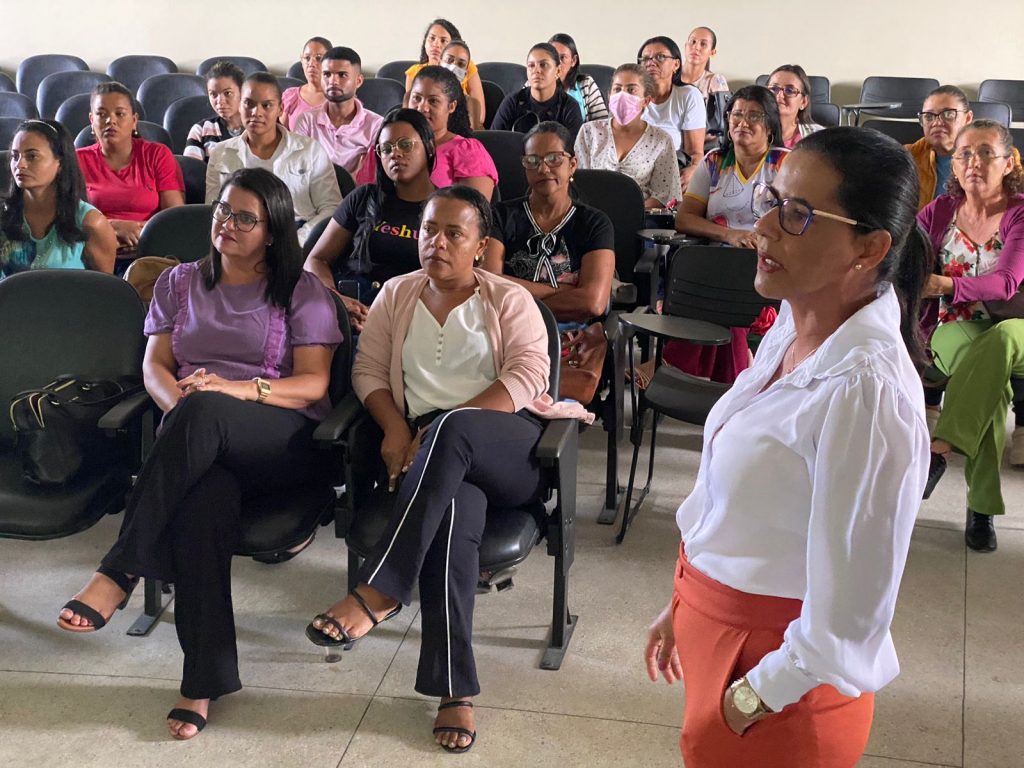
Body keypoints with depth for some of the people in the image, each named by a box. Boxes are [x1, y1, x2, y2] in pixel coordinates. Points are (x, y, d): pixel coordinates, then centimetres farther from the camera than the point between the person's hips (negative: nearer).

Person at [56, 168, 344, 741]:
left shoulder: (301, 291, 10)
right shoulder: (180, 283, 22)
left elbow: (314, 384, -1)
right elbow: (155, 366, 14)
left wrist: (233, 390, -18)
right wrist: (178, 400, -11)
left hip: (284, 442, -2)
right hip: (202, 445, 2)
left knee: (203, 413, -38)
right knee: (202, 499, -37)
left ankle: (120, 572, -37)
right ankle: (208, 677, -35)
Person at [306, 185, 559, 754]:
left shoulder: (509, 300, 9)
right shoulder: (397, 295, 20)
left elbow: (527, 376, -5)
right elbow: (369, 371, 15)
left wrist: (444, 427, -17)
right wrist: (396, 428, -7)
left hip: (511, 444, -1)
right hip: (436, 450, 2)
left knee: (449, 430, -39)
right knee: (454, 507, -36)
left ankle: (378, 594, -38)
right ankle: (456, 691, -37)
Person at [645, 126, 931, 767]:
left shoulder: (866, 394, -29)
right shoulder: (791, 333, -3)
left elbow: (849, 617, -25)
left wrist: (752, 698, -14)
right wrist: (685, 602, 16)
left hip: (781, 678, -7)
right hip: (717, 627, 7)